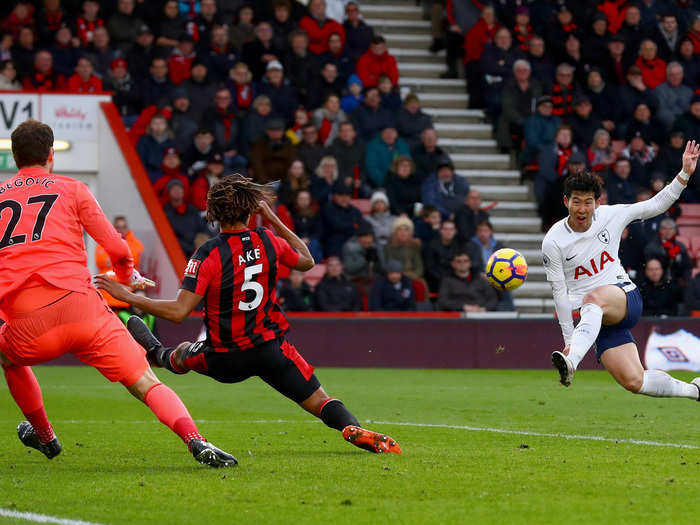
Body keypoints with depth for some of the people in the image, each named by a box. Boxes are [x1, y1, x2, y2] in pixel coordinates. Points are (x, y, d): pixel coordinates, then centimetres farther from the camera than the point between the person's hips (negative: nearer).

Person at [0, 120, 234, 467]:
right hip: (80, 305, -2)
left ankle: (43, 436, 45)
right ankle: (195, 441, -27)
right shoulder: (71, 189, 14)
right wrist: (128, 277, 33)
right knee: (145, 383, -4)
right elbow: (117, 249, 11)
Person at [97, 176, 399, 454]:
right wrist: (274, 221, 18)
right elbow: (307, 261, 16)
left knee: (182, 354, 32)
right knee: (319, 401, -1)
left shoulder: (207, 256, -16)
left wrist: (128, 296, -15)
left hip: (224, 361, -1)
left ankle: (156, 353, 62)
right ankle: (352, 429, -29)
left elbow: (179, 311, -22)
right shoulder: (269, 242, -6)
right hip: (270, 349, 1)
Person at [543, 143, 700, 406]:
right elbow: (560, 293, -3)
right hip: (598, 317, 0)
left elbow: (656, 205, 9)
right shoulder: (553, 242, -5)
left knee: (593, 298, -38)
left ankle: (571, 363, -59)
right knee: (633, 382, -16)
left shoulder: (610, 216, 1)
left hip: (627, 298, 0)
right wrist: (569, 340, -5)